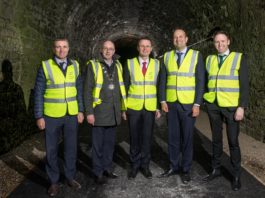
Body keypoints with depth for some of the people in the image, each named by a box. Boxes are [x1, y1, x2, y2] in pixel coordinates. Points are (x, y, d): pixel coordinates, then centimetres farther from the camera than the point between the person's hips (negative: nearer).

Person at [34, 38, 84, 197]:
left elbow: (79, 89, 8)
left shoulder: (75, 65, 4)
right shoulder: (45, 66, -7)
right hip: (52, 116, -3)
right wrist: (39, 116, -8)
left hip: (71, 115, 3)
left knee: (71, 147, 11)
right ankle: (54, 181, 23)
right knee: (52, 149, 8)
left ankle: (70, 177, 29)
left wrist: (80, 110, 4)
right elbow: (38, 93, -6)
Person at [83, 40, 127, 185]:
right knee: (98, 144, 5)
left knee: (110, 142, 14)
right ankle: (98, 172, 17)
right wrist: (89, 112, -12)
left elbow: (121, 88, 12)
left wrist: (122, 108, 9)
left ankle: (107, 168, 28)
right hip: (99, 111, -4)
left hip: (113, 112, 4)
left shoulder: (117, 66, 9)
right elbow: (87, 90, -8)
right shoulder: (93, 65, -5)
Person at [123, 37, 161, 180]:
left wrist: (159, 107, 0)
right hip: (133, 107, 0)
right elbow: (125, 87, 2)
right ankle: (135, 165, 22)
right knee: (134, 138, 7)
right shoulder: (130, 63, 1)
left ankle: (145, 165, 21)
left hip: (150, 108, 1)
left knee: (147, 137, 6)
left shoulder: (157, 64, 3)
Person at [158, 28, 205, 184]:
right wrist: (163, 101, 0)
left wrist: (197, 104, -11)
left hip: (188, 104, -2)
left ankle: (186, 170, 18)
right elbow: (163, 80, 8)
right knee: (173, 137, 9)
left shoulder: (196, 55, -2)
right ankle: (174, 167, 23)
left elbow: (200, 81, -5)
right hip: (171, 104, 3)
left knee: (187, 138, 5)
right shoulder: (167, 56, 6)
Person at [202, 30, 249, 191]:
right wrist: (202, 101, 4)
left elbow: (244, 85, -6)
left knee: (233, 141, 2)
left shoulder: (239, 58, -2)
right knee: (216, 139, 13)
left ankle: (236, 175, 16)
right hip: (213, 105, 4)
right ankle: (216, 169, 26)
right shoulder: (209, 59, 9)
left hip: (231, 106, -3)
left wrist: (242, 107, -13)